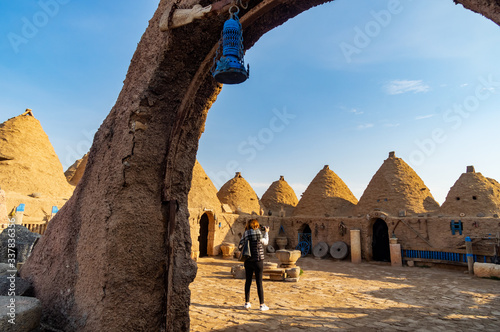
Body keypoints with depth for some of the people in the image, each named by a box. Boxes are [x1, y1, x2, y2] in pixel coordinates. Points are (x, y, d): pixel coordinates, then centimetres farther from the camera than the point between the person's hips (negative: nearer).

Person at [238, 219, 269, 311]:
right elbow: (265, 242, 3)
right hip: (258, 260, -4)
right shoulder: (258, 233, -13)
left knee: (248, 281, 15)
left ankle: (247, 303, 23)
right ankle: (262, 305, 10)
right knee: (259, 282, 4)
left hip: (248, 261, 4)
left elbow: (240, 247, 0)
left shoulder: (245, 234, -1)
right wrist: (266, 232, 16)